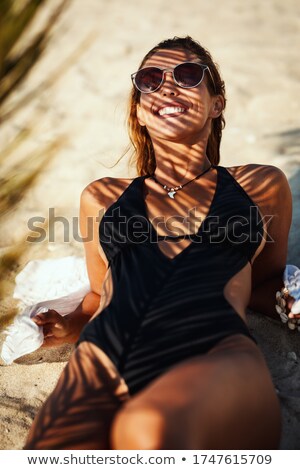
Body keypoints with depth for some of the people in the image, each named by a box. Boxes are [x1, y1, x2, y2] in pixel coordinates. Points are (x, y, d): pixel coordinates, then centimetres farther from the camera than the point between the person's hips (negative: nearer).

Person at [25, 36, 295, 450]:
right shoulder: (103, 197, 25)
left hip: (218, 354, -1)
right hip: (102, 360, 2)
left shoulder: (261, 186, 22)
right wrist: (70, 327, 12)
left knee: (149, 429, -37)